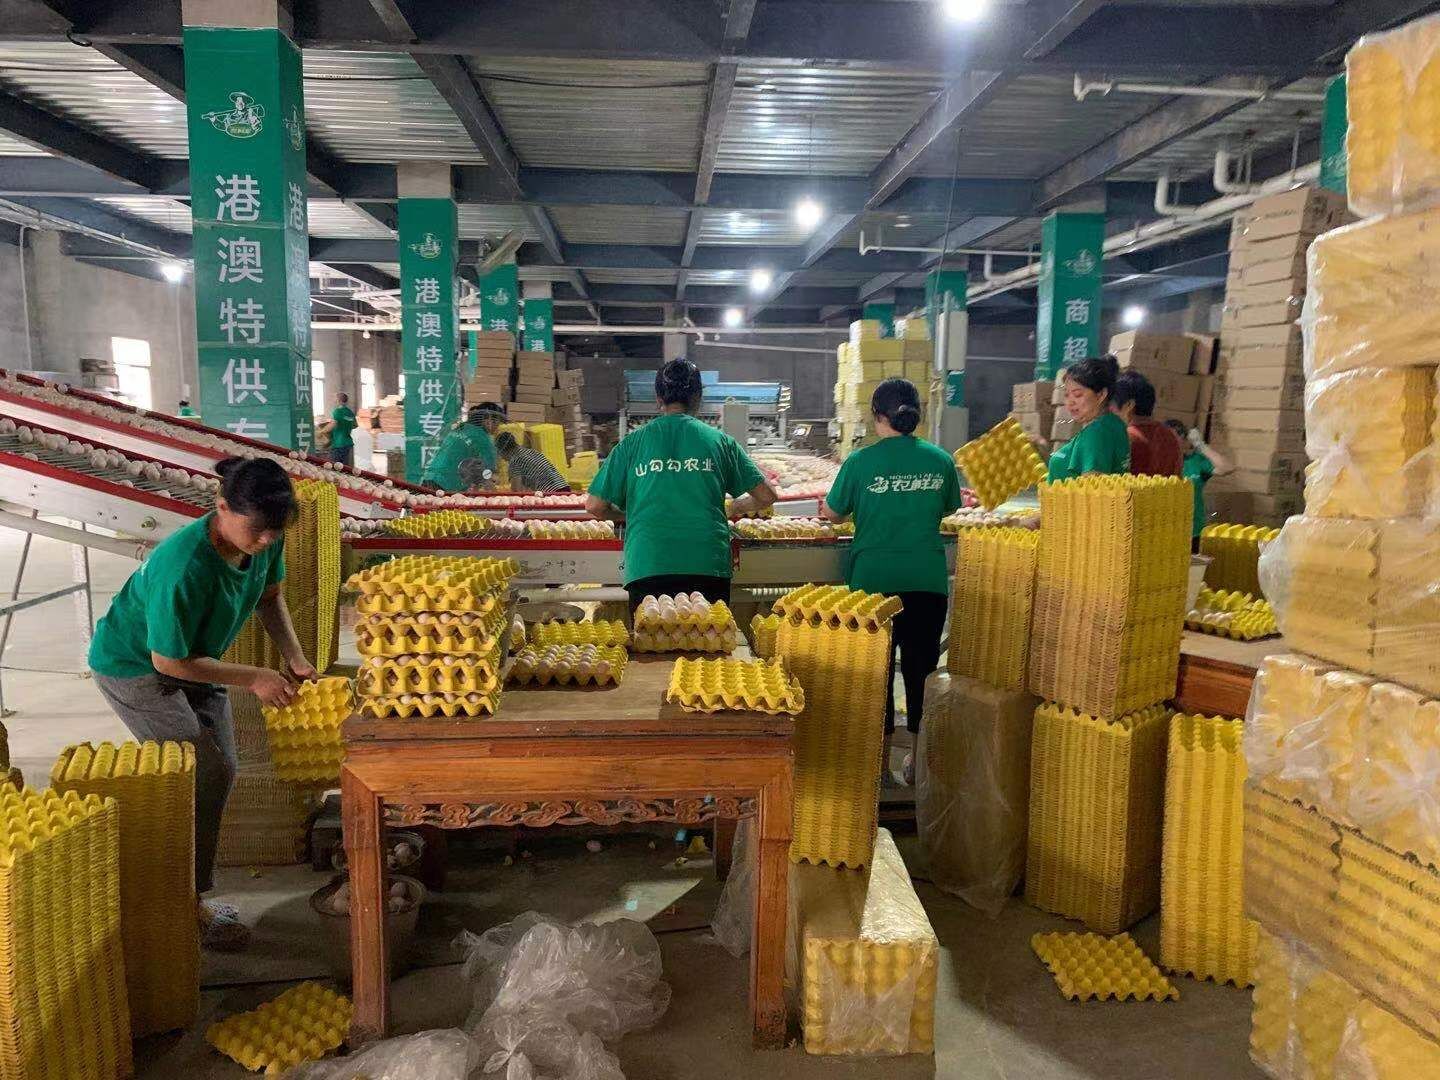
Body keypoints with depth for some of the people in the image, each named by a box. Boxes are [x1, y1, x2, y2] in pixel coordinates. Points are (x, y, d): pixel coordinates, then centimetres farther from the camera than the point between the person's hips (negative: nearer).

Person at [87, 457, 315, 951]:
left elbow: (269, 595, 1)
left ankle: (191, 894, 24)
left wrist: (294, 656, -13)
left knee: (218, 771, 8)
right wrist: (252, 678, -25)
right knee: (204, 776, -12)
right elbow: (169, 660, -28)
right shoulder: (185, 567, -39)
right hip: (134, 667, -7)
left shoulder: (264, 538, -19)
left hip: (192, 658, 8)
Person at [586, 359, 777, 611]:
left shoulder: (632, 443, 7)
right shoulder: (718, 440, 8)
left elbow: (595, 506, 7)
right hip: (709, 568, 1)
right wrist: (736, 508, 31)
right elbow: (766, 495, 12)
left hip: (647, 569, 0)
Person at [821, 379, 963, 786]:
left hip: (874, 580, -2)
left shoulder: (861, 461, -8)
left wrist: (826, 508, 24)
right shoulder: (940, 460, 0)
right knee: (921, 667, 13)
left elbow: (833, 513, 2)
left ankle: (881, 763, 16)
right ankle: (918, 760, 24)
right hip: (928, 581, 2)